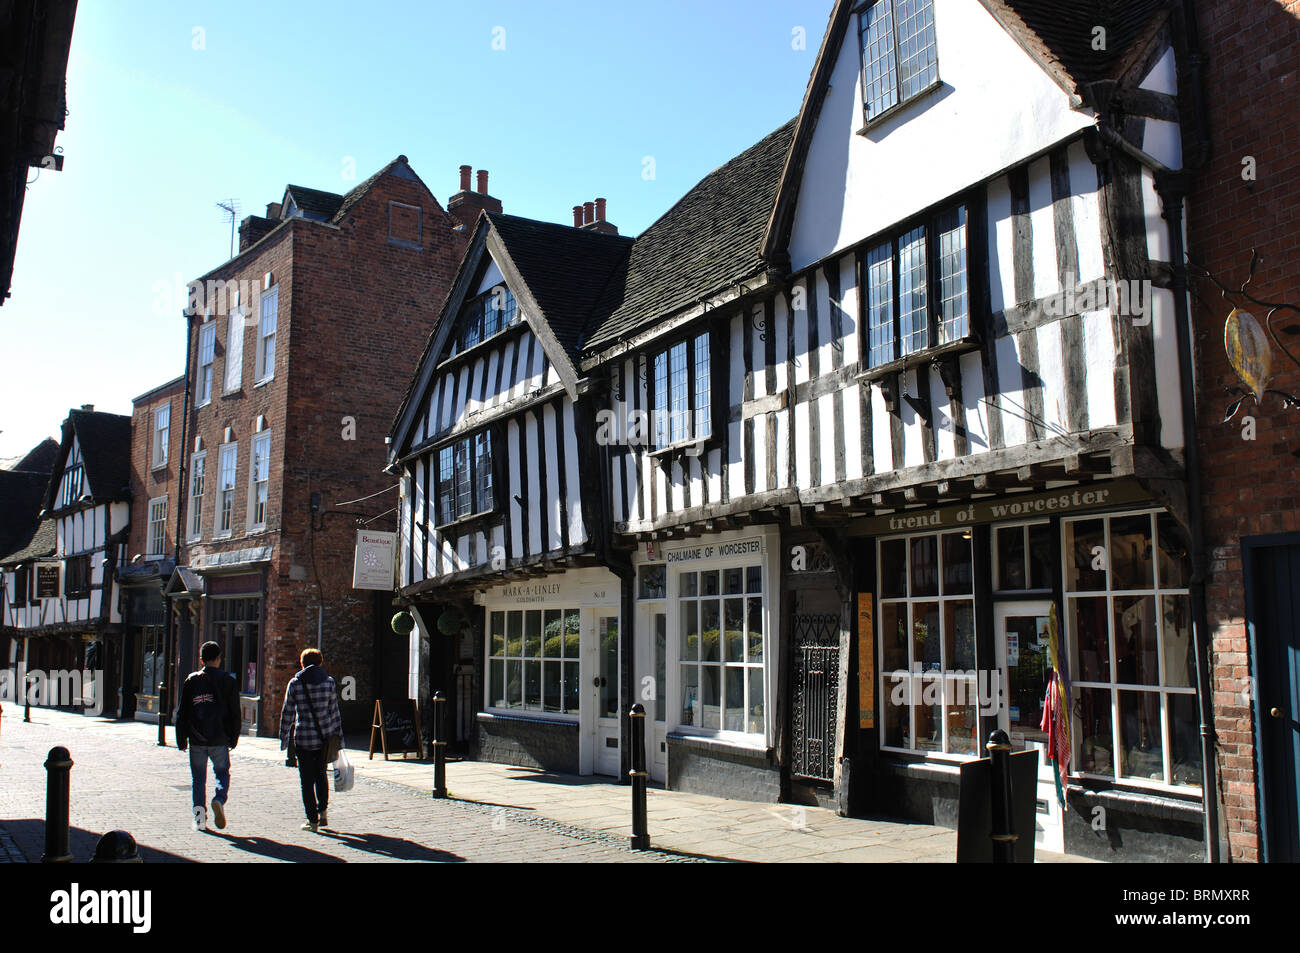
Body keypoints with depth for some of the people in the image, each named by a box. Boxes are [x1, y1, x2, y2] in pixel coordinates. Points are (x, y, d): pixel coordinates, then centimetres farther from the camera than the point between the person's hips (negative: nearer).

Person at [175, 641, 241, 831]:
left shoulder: (191, 680, 3)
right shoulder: (227, 680, 0)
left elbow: (182, 712, 4)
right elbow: (235, 713, 1)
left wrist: (181, 739, 10)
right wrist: (234, 738, 10)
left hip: (196, 740, 1)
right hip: (219, 740, -1)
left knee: (198, 778, 11)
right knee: (222, 773, 13)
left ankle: (199, 813, 2)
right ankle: (219, 800, -14)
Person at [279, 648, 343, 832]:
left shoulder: (295, 683, -3)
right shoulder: (328, 682, 0)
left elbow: (287, 712, -1)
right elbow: (334, 711, 2)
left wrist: (284, 736, 9)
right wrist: (338, 734, 9)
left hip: (303, 738, -2)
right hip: (325, 736, 2)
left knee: (307, 780, 6)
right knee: (321, 774, 21)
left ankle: (313, 821, 8)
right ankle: (323, 812, 14)